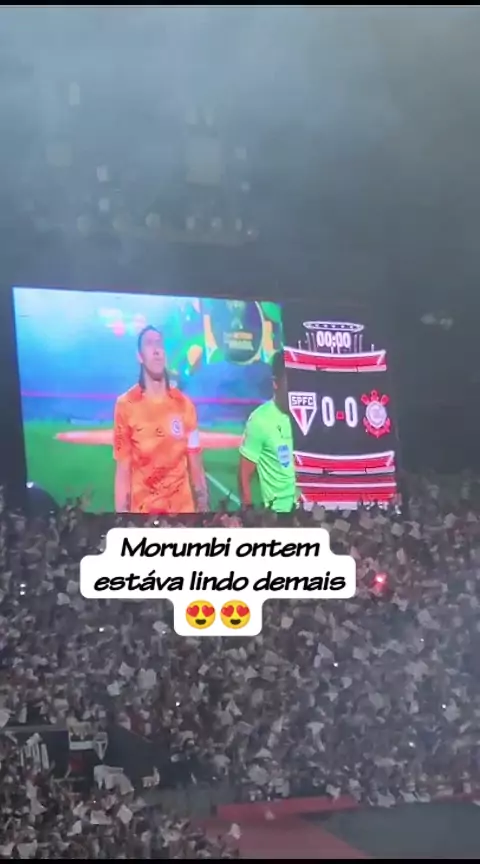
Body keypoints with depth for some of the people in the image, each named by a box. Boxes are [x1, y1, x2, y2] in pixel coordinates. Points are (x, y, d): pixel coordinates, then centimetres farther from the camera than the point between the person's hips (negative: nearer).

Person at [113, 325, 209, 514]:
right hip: (142, 510, -2)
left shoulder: (184, 404, 5)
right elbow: (123, 470, -2)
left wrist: (204, 507, 3)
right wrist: (121, 513, -7)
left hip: (183, 509, 2)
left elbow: (195, 466, 7)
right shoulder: (125, 405, -3)